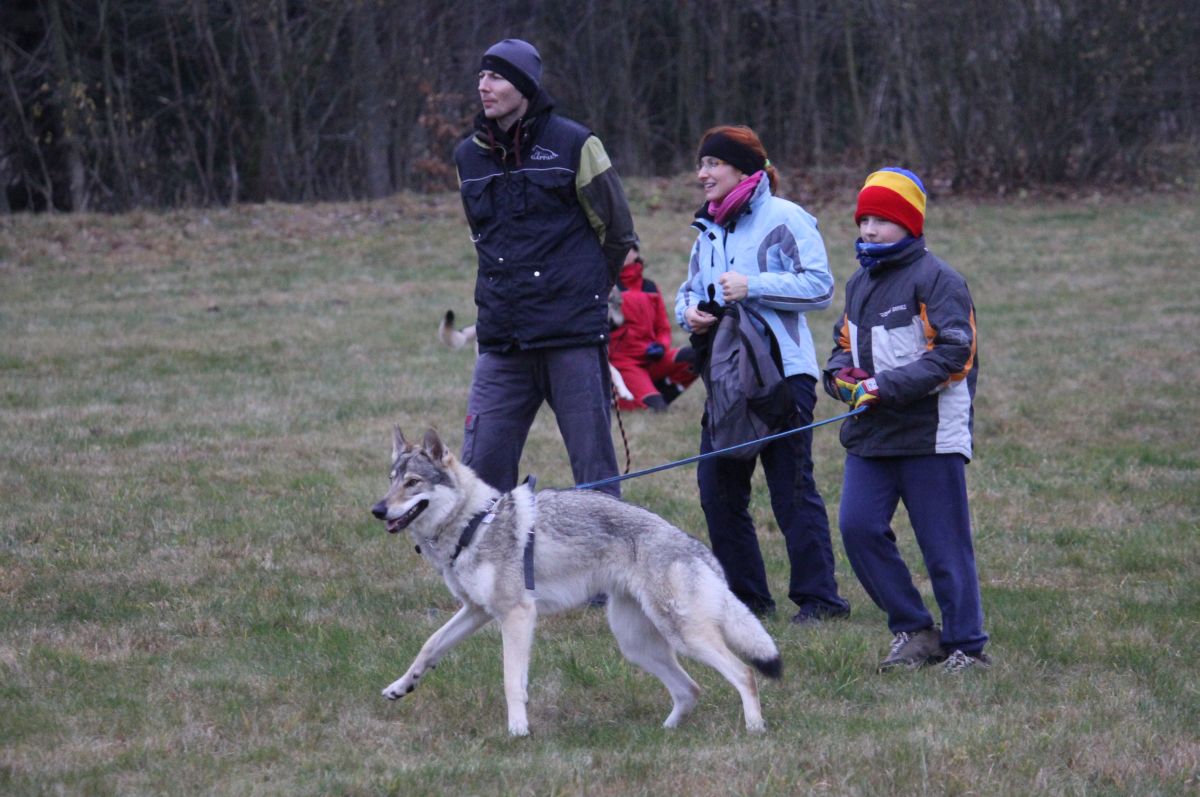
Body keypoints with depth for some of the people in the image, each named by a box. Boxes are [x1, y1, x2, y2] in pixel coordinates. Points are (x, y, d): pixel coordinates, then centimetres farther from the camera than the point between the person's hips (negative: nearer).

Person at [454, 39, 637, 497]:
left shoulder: (573, 145, -3)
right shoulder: (469, 157, 10)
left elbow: (617, 231, 6)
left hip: (573, 337, -4)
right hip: (502, 339, 4)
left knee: (594, 469, 0)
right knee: (480, 468, 0)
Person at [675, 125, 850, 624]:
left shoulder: (784, 219, -6)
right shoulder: (709, 229, 17)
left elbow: (820, 287, -13)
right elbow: (691, 289, 25)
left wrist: (752, 287, -19)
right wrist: (689, 312, 1)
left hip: (783, 374, -8)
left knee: (792, 489, -6)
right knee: (717, 487, 5)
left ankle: (818, 597, -1)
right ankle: (745, 594, 15)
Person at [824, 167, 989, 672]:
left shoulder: (935, 280, -9)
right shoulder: (860, 283, 16)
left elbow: (953, 354, -17)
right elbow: (845, 342, 27)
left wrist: (887, 387, -21)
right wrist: (841, 374, 3)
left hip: (930, 435, -7)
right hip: (870, 436, 7)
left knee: (944, 544, -2)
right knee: (858, 527, -5)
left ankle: (966, 645, 10)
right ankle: (914, 631, 8)